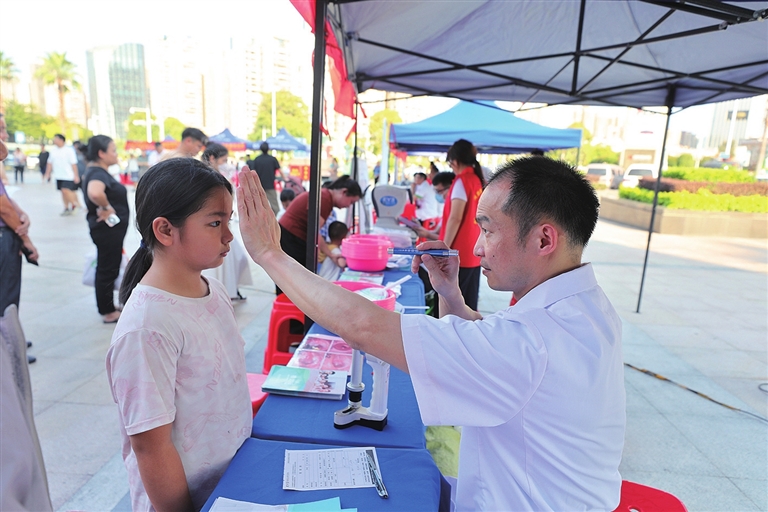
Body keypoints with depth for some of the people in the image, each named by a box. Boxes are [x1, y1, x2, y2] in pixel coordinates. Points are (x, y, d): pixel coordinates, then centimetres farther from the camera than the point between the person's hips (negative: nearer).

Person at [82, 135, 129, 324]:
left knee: (107, 268, 19)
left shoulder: (98, 171, 11)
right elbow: (94, 192, -43)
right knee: (108, 269, 1)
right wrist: (106, 208, -27)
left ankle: (107, 307, 33)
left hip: (111, 228, 10)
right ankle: (108, 312, 14)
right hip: (107, 228, -10)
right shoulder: (98, 172, -21)